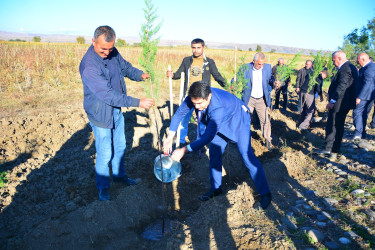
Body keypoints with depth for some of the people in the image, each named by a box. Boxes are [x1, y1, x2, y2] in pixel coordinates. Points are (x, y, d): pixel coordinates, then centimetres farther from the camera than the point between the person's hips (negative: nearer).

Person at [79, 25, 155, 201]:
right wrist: (137, 103, -32)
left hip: (116, 110, 8)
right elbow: (108, 94, -32)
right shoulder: (89, 65, -29)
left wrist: (139, 74, -8)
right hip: (101, 114, -7)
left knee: (120, 146, 21)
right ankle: (102, 187, 26)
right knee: (105, 154, 3)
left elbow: (125, 66, 14)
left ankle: (120, 175, 44)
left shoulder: (113, 53, -5)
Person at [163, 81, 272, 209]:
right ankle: (216, 188, 25)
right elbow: (179, 114, -12)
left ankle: (265, 193, 1)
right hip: (221, 123, 7)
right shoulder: (195, 97, -26)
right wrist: (170, 137, -17)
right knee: (214, 154, 7)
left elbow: (208, 137, -43)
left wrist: (184, 150, -42)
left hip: (238, 120, -7)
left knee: (246, 154, -13)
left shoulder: (218, 108, -46)